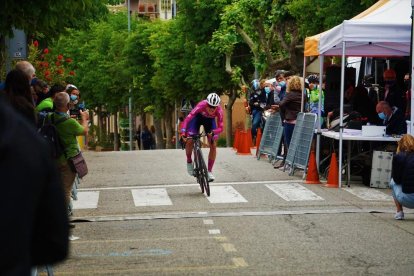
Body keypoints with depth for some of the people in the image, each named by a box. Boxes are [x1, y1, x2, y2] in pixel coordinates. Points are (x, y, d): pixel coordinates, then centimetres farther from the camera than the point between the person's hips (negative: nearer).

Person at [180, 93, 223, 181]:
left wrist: (213, 132, -51)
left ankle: (209, 171, 2)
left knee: (213, 146, -9)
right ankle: (189, 162, 12)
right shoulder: (202, 105, -40)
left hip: (210, 120, 2)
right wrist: (183, 131, -57)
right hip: (198, 117, -2)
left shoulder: (219, 110, -34)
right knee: (190, 141, -17)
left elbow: (220, 128, -30)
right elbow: (188, 117, -45)